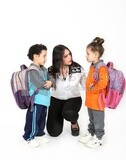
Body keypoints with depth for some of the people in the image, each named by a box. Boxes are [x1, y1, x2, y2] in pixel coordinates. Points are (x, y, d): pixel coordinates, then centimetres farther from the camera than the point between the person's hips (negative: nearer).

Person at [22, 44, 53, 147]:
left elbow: (51, 79, 6)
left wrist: (50, 82, -16)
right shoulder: (32, 70, -20)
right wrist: (47, 84, -6)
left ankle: (40, 134, 38)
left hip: (44, 100, 9)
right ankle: (28, 138, 20)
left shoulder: (44, 69, 10)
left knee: (42, 119, 21)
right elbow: (41, 85, -26)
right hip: (36, 101, -9)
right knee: (33, 120, 3)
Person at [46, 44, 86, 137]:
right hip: (56, 99, 1)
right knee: (54, 132, -3)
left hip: (73, 98, -1)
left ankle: (74, 123, 2)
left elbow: (86, 85, -10)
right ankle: (60, 116, 32)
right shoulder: (51, 71, -16)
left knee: (68, 113, -38)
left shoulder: (77, 69, -17)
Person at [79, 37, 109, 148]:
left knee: (98, 121, 7)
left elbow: (103, 83, -32)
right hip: (90, 99, 9)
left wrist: (93, 89, -20)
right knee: (91, 120, 23)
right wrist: (89, 88, 10)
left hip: (97, 100, -9)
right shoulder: (92, 66, 9)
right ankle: (90, 134, 37)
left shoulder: (102, 68, -21)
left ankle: (98, 138, 21)